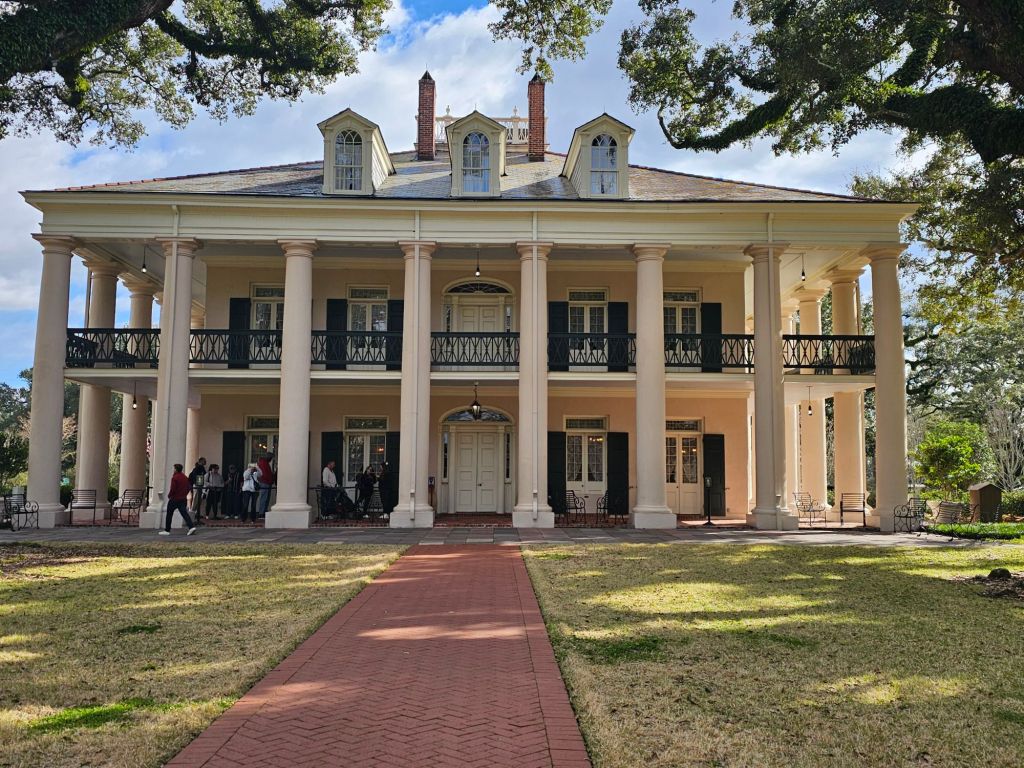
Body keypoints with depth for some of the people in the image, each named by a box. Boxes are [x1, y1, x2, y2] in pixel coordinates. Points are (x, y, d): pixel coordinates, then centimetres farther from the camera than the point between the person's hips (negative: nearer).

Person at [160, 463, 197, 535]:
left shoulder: (174, 477, -14)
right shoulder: (185, 477, 9)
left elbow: (172, 489, -18)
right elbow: (188, 487, 13)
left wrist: (169, 495, -3)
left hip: (174, 499, -6)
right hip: (183, 499, 6)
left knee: (169, 514, 7)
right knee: (184, 513, 2)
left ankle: (167, 530, 12)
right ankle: (191, 527, -15)